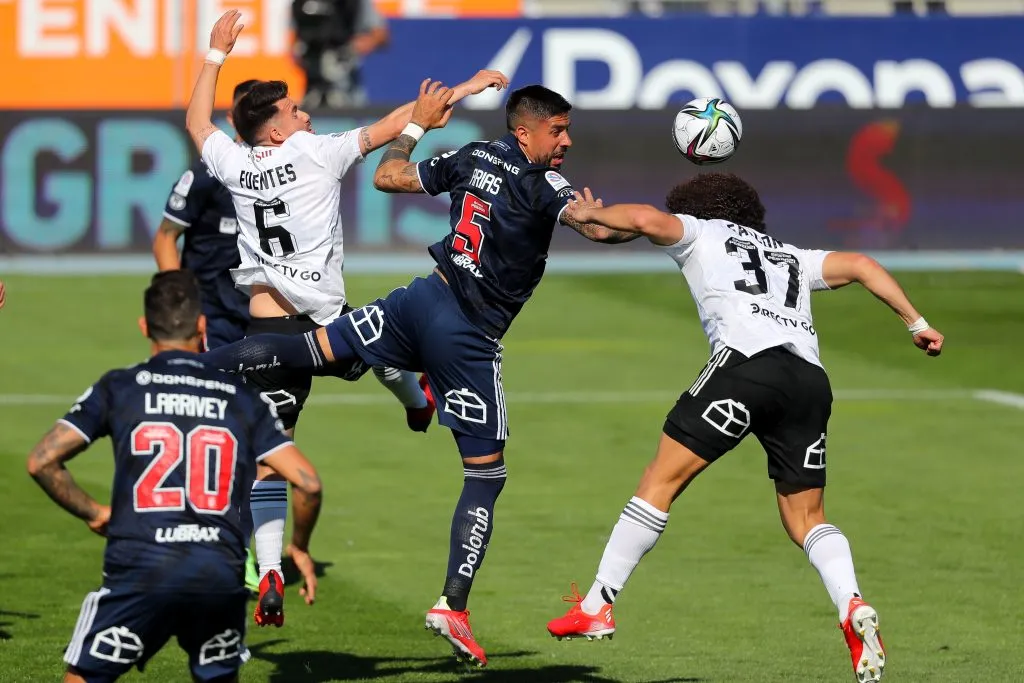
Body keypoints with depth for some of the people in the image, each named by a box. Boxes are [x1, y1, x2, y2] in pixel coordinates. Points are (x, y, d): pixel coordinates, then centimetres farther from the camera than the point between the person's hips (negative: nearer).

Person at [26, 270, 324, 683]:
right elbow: (308, 483, 6)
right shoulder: (241, 398, 13)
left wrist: (93, 513, 17)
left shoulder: (119, 388, 9)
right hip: (222, 572, 2)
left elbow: (42, 462, 2)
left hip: (140, 571, -2)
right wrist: (299, 547, 24)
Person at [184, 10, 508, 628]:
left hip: (266, 331, 3)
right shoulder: (316, 153, -6)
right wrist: (461, 91, 5)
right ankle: (420, 404, 62)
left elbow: (197, 120, 27)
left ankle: (270, 573, -12)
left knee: (267, 457, 1)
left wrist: (216, 53, 35)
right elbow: (395, 125, -2)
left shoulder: (233, 164, 5)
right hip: (326, 323, -3)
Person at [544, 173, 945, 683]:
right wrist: (916, 323, 28)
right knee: (806, 518, 13)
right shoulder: (790, 256, 37)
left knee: (663, 477, 3)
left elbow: (646, 219, 4)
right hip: (811, 378, 5)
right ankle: (853, 607, -14)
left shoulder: (699, 232, 23)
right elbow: (860, 266, 28)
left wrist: (591, 213, 21)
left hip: (747, 359, -5)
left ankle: (597, 607, 2)